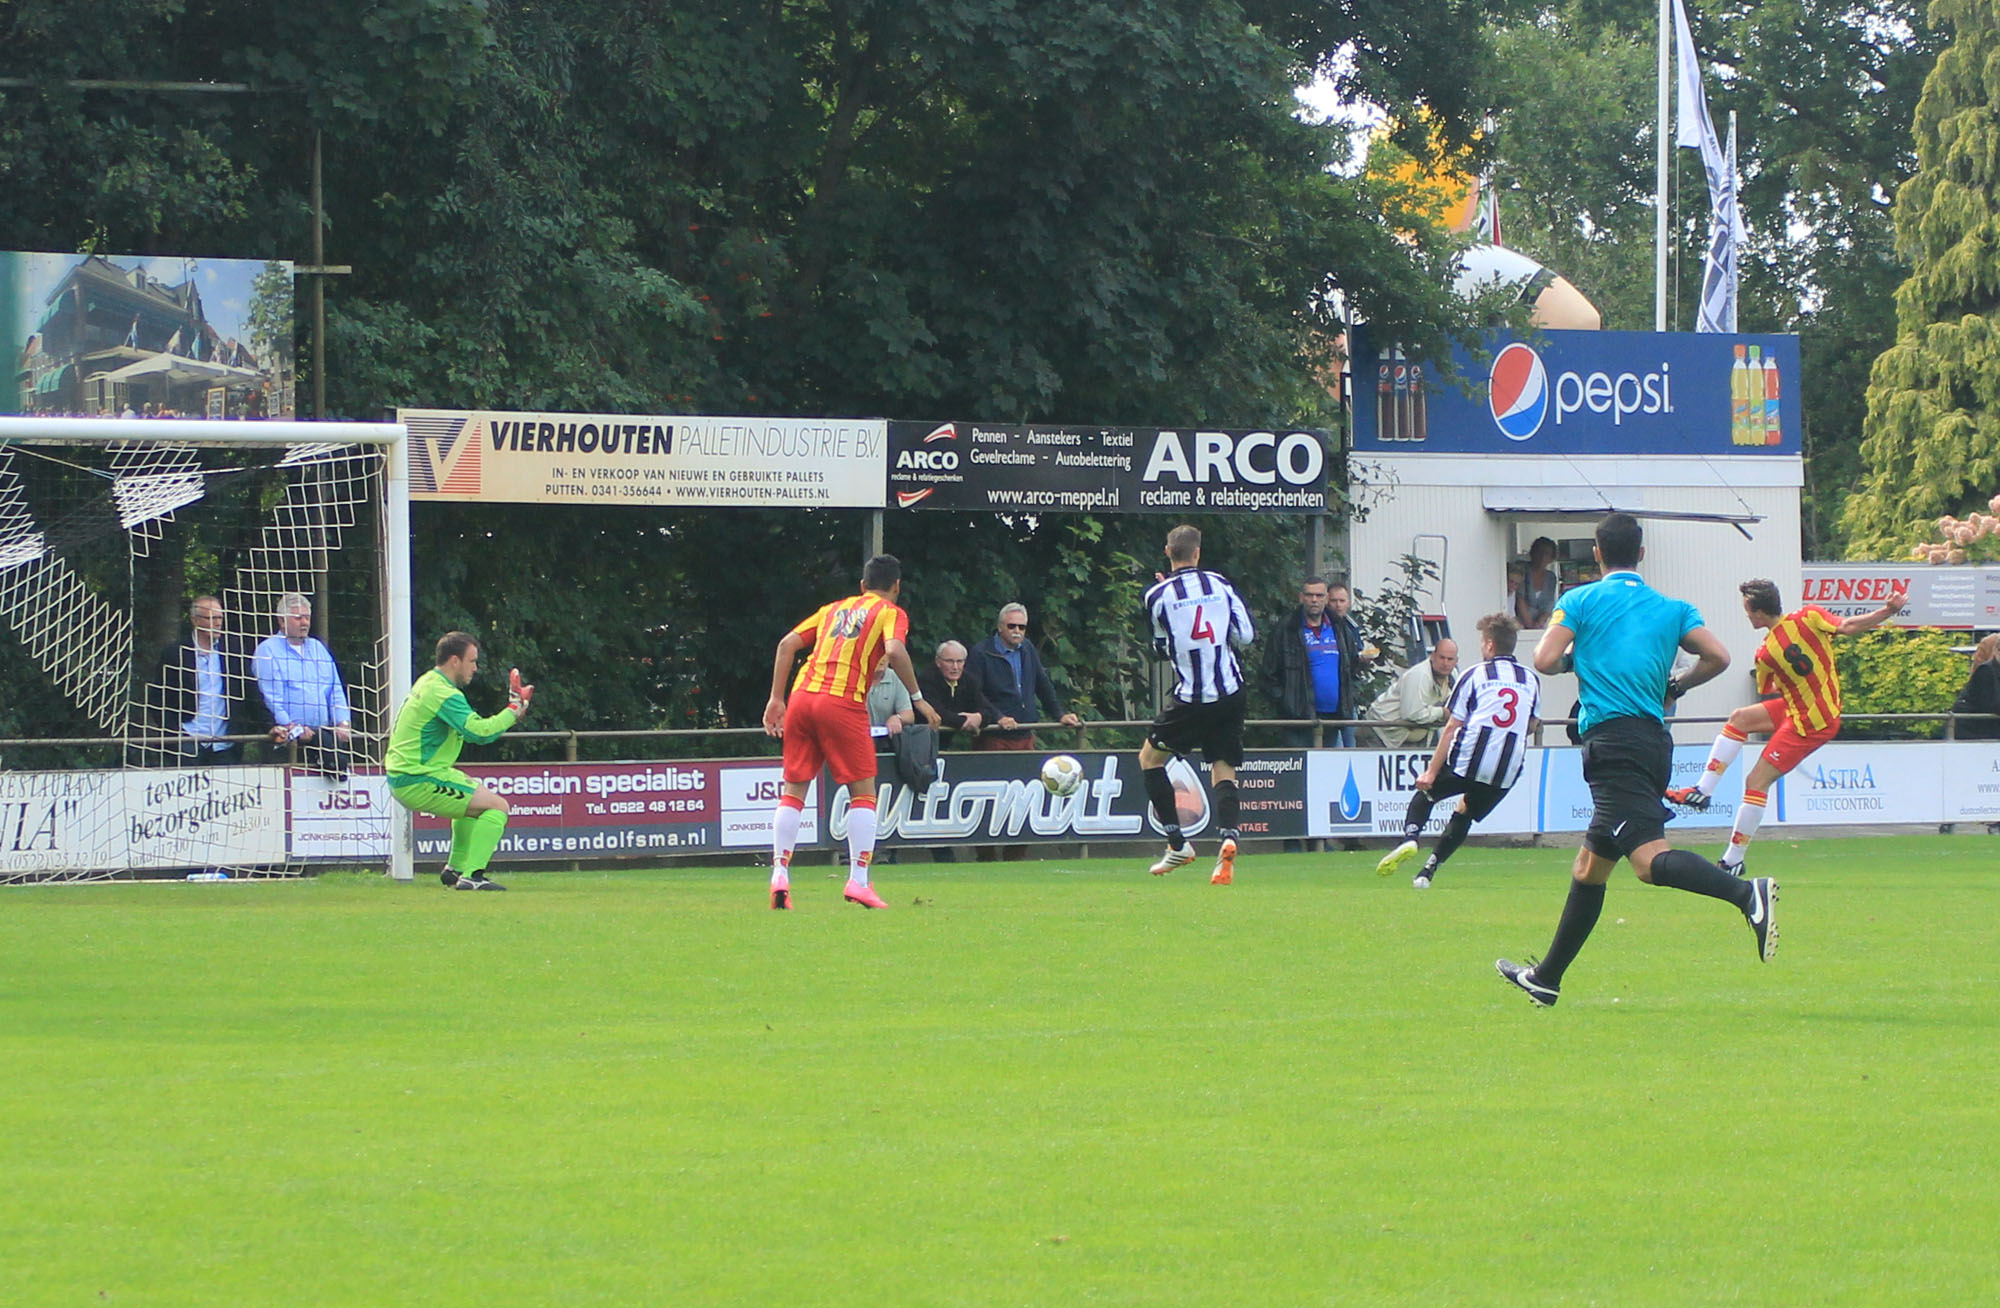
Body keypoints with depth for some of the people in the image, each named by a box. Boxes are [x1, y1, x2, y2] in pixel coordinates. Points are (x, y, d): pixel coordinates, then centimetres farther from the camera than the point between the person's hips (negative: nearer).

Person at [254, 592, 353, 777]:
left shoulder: (318, 648, 25)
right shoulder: (268, 650, 6)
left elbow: (336, 691, 22)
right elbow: (271, 696, -4)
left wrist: (342, 723, 6)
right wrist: (292, 727, -15)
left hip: (324, 731, 6)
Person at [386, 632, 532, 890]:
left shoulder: (426, 682, 15)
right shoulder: (444, 694, -18)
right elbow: (479, 731, -27)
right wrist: (513, 713, -12)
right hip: (419, 784, -11)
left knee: (478, 793, 33)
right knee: (497, 806, -12)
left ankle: (455, 869, 33)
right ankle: (471, 876, -18)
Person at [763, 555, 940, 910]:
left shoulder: (833, 609, 24)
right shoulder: (891, 613, 9)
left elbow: (787, 644, 17)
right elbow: (895, 651, -11)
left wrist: (776, 700, 17)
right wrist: (917, 698, -4)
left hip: (801, 696, 5)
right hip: (843, 704, -5)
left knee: (793, 790, 10)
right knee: (863, 792, 4)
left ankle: (779, 874, 0)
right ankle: (858, 881, -5)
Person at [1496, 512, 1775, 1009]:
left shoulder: (1580, 601, 3)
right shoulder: (1673, 609, 14)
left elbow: (1545, 660, -7)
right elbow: (1717, 657, 3)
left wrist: (1573, 659, 15)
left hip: (1611, 739, -7)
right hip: (1655, 740, 7)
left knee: (1651, 859, -22)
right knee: (1588, 868, 18)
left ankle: (1747, 894, -44)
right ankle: (1546, 978, 26)